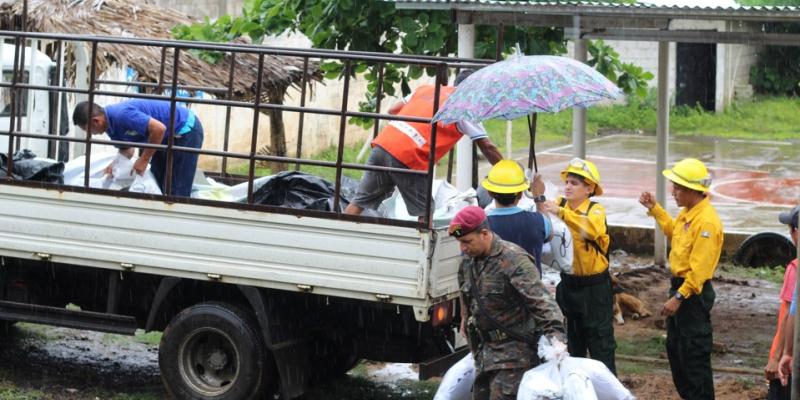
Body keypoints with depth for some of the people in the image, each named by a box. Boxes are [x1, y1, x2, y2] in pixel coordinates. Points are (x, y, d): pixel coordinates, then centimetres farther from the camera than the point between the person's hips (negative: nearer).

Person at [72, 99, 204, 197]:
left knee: (175, 191, -8)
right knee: (156, 184, 14)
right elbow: (126, 151, 15)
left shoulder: (122, 115, -28)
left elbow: (159, 129, -33)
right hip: (170, 135, 10)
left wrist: (144, 160, -22)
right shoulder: (111, 123, 3)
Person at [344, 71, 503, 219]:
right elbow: (486, 146, 2)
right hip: (408, 158, -6)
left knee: (361, 201, 13)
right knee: (425, 212, 9)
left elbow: (392, 111, 27)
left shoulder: (427, 88, 22)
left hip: (382, 144, 6)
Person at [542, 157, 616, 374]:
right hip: (567, 283, 5)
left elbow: (593, 228, -36)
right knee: (572, 341, 18)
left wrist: (561, 212, -41)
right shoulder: (559, 204, 0)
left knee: (600, 342, 2)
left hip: (594, 286, -5)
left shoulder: (595, 210, -14)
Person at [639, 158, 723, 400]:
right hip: (679, 285, 10)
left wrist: (679, 298, -24)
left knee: (694, 353, -2)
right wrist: (655, 209, 17)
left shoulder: (706, 221, -25)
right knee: (675, 348, 20)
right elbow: (673, 232, 26)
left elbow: (699, 269, -25)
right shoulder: (687, 212, 4)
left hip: (694, 293, -10)